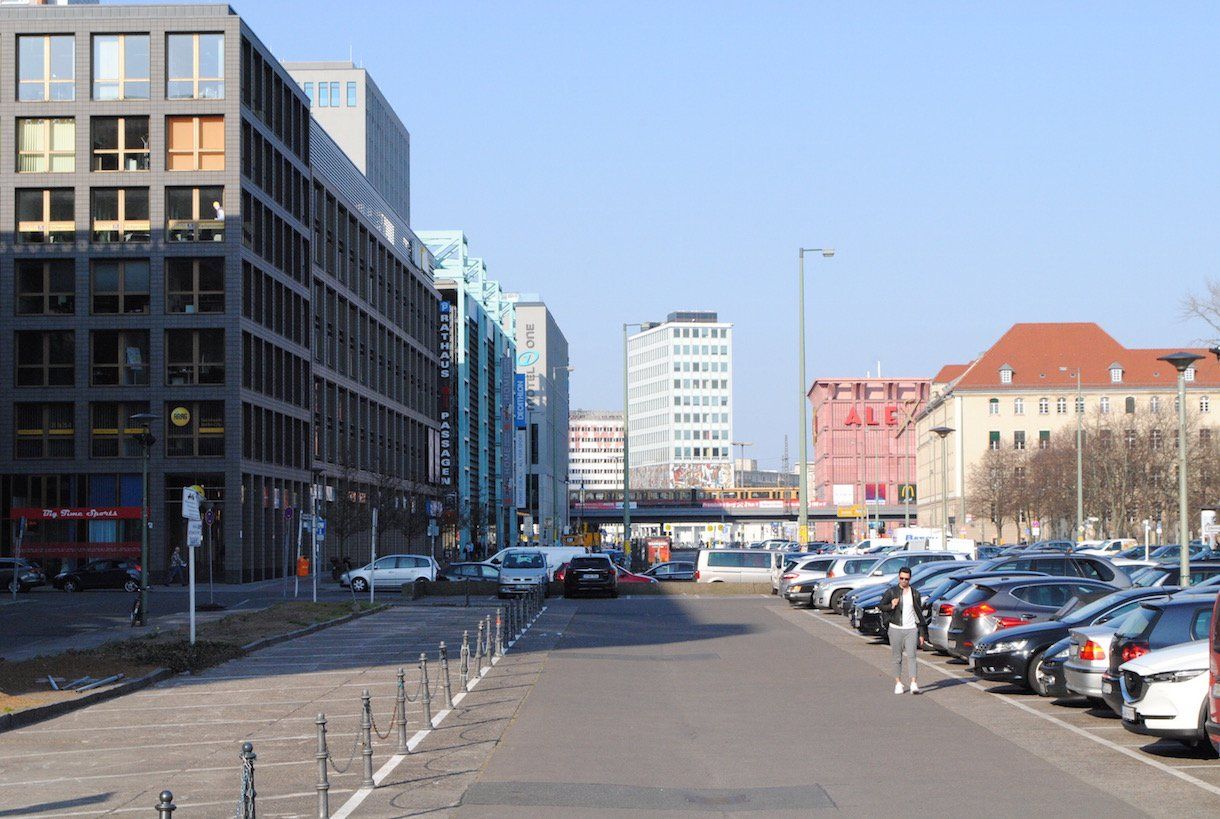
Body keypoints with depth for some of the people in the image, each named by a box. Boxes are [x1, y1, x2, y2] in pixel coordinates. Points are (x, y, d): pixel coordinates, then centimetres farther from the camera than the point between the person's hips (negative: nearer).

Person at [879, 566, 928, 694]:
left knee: (911, 656, -12)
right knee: (897, 658, 5)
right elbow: (882, 607, 4)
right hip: (896, 629, 0)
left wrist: (922, 634, 10)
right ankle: (898, 683, 15)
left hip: (911, 629, 0)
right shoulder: (891, 592, 2)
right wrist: (891, 606, -18)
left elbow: (919, 614, 12)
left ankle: (913, 684, -18)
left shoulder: (915, 594, 8)